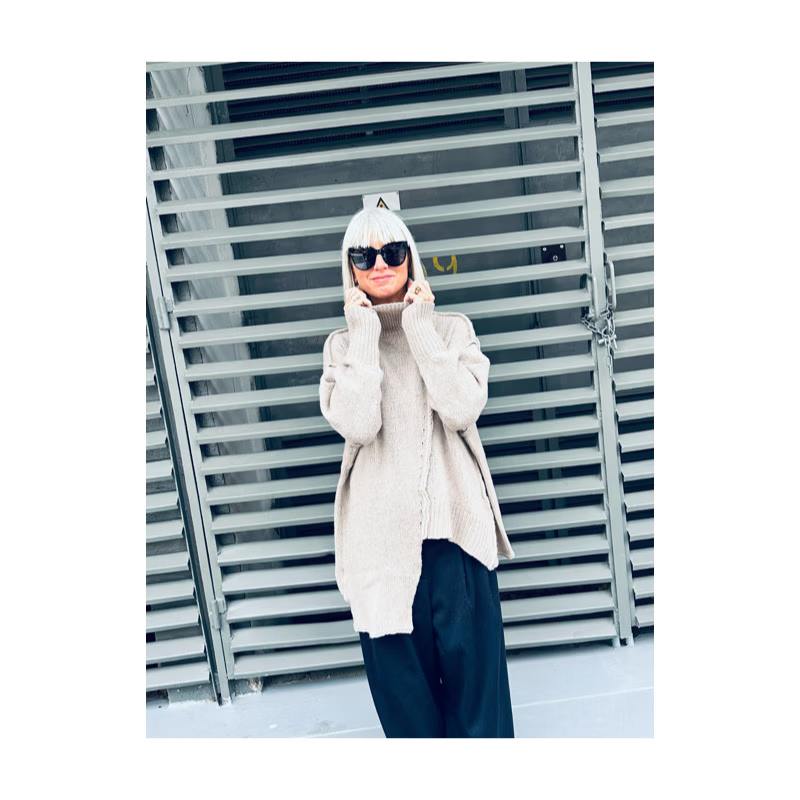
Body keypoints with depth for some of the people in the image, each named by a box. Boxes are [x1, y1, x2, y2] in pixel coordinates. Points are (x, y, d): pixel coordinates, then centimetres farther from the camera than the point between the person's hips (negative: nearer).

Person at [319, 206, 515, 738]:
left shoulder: (453, 328, 5)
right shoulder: (343, 343, 6)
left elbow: (463, 408, -13)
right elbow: (356, 425, -12)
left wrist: (420, 326, -10)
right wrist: (366, 335, -10)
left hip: (454, 517, 0)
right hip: (383, 527, 1)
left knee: (470, 651, 4)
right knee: (399, 658, 8)